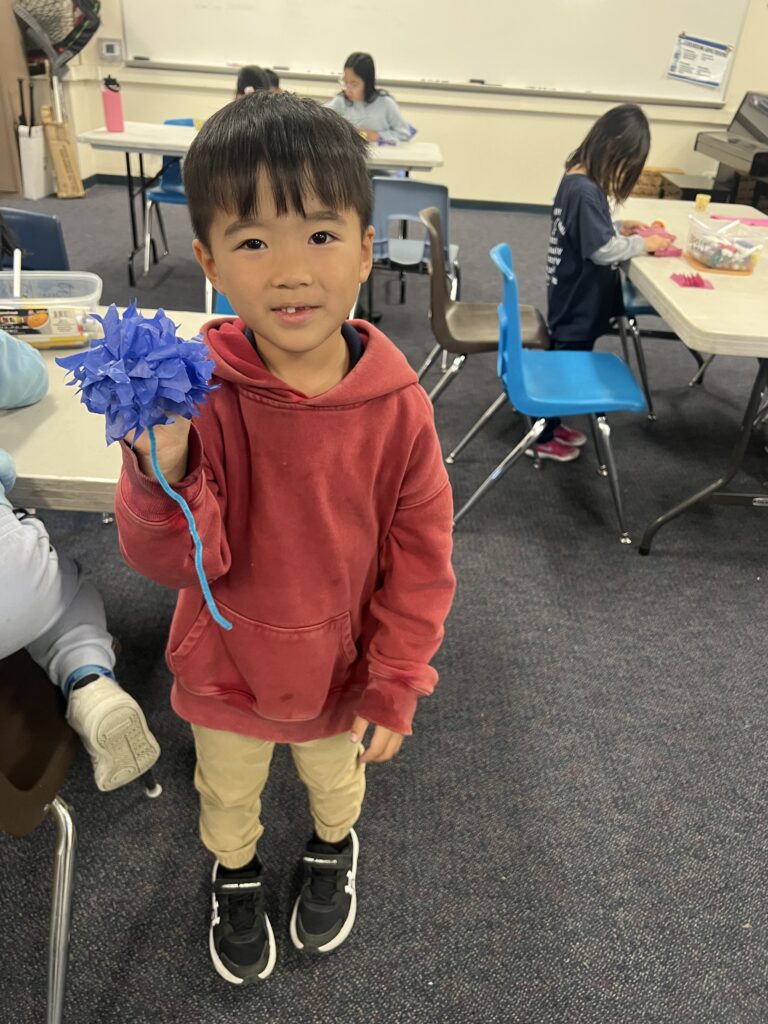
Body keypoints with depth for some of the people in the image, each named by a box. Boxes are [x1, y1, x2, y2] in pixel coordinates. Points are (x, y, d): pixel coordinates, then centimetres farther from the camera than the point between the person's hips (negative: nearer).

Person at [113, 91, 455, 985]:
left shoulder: (397, 405, -23)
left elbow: (420, 560, -13)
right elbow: (176, 562, -24)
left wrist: (393, 686, -8)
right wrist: (162, 472, -44)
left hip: (344, 674, 1)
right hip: (226, 673, 0)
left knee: (336, 780, 32)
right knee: (227, 796, 30)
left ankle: (332, 850, 67)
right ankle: (236, 876, 64)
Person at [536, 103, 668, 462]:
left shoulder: (577, 179, 4)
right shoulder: (585, 190, -25)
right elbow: (603, 250, -24)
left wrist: (619, 227, 5)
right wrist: (643, 244, -12)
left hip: (574, 298, 9)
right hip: (578, 303, -9)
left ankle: (550, 423, 36)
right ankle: (540, 439, 19)